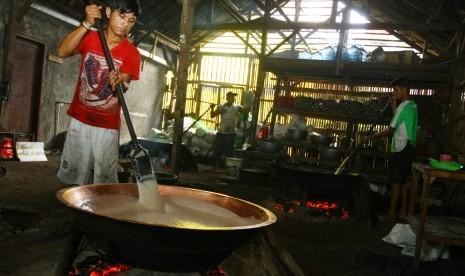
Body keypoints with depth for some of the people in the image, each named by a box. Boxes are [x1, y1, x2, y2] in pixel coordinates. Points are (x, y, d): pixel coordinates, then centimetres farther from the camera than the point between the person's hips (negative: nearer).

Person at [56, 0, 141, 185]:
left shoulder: (131, 53, -5)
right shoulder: (89, 38, 1)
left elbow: (124, 84, -16)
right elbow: (62, 52, -16)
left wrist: (117, 83, -41)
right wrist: (87, 24, -24)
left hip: (108, 125, -1)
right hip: (80, 119, 2)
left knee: (106, 177, -1)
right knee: (72, 172, 8)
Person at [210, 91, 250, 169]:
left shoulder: (237, 107, 2)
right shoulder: (221, 107, 0)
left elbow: (246, 110, -3)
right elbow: (212, 116, -2)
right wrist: (212, 108, -20)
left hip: (231, 134, 0)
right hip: (221, 133, 0)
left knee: (229, 152, 6)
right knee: (217, 151, 6)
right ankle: (216, 166, 20)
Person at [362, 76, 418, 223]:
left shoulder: (403, 106, -15)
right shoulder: (412, 105, 14)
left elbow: (390, 130, -16)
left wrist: (370, 137, -9)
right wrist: (394, 109, 11)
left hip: (401, 149, -10)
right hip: (408, 148, 10)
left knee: (395, 182, -4)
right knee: (402, 182, 13)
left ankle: (391, 214, 1)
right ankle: (403, 212, 19)